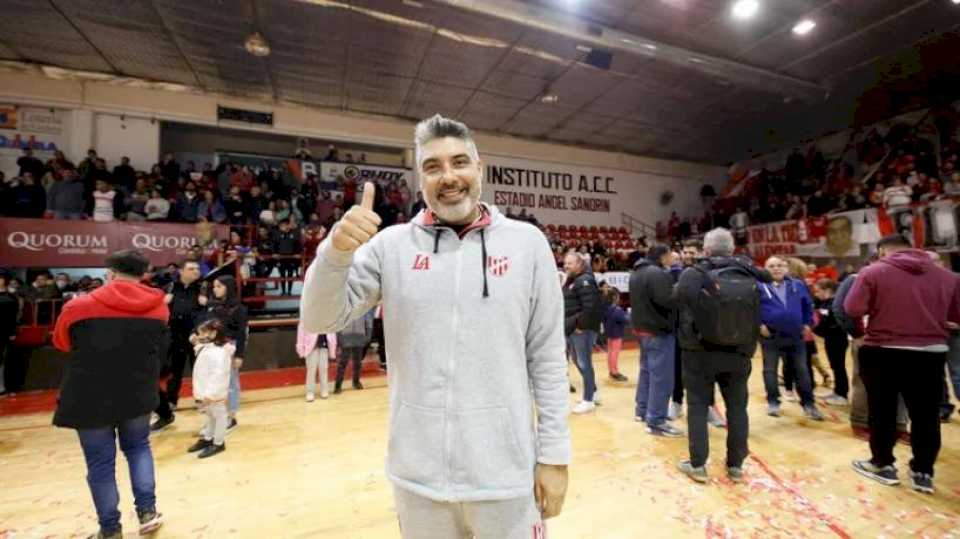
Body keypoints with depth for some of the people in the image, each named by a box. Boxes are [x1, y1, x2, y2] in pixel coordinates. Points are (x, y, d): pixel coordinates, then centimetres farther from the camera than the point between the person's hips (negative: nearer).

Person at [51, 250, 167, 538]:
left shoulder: (79, 307, -11)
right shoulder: (158, 307, -4)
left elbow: (61, 342, 9)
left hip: (90, 399, -2)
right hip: (138, 395, 2)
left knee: (100, 462, 11)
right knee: (138, 447, 22)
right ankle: (148, 511, 20)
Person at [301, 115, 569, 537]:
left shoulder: (527, 243, -5)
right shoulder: (391, 245, -3)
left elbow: (547, 358, -3)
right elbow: (320, 320, -5)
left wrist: (554, 454, -2)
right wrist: (337, 248, -22)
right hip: (417, 474, 2)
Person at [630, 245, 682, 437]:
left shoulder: (636, 273, 12)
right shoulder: (659, 274, -19)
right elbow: (669, 300, -28)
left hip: (642, 328, 10)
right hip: (659, 331, -10)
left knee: (647, 370, 20)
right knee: (661, 377, -3)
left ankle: (642, 410, 31)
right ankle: (656, 422, 3)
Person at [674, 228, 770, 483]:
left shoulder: (693, 275, -14)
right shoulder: (749, 277, 0)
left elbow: (683, 314, -10)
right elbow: (757, 318, 9)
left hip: (701, 353, -3)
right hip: (738, 355, 4)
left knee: (698, 406, 7)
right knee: (737, 407, 15)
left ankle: (697, 465, 15)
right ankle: (736, 465, 26)